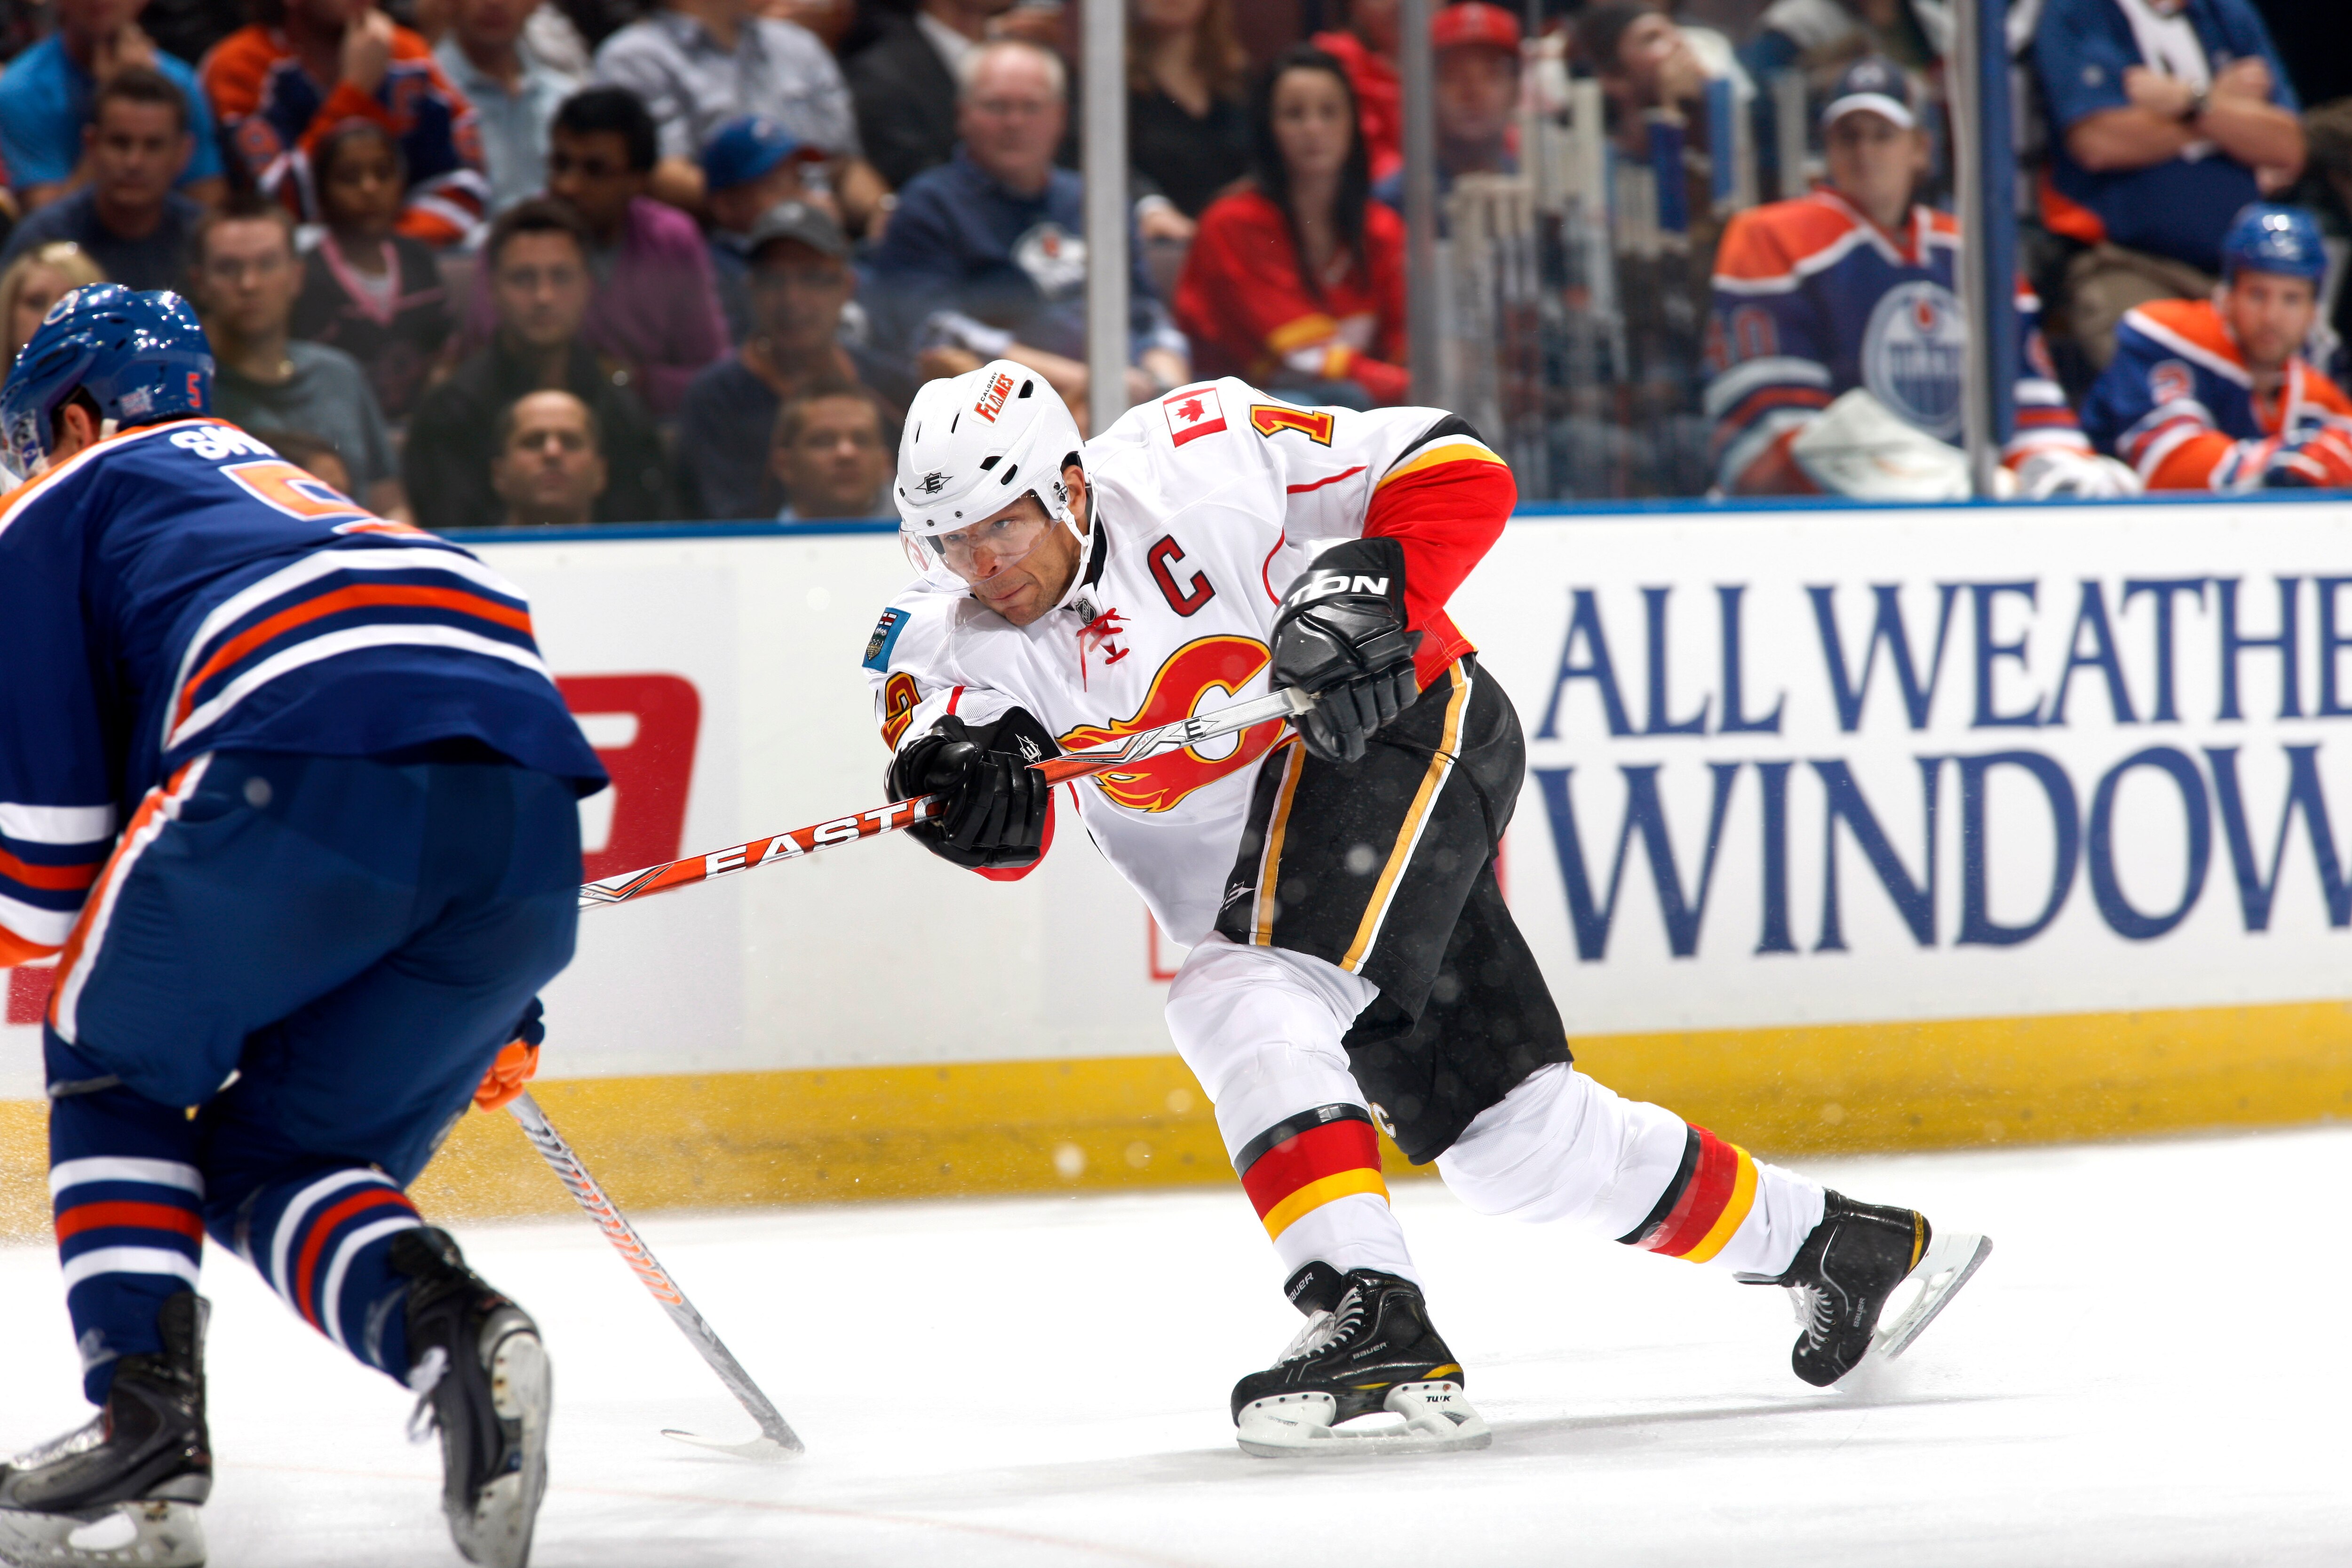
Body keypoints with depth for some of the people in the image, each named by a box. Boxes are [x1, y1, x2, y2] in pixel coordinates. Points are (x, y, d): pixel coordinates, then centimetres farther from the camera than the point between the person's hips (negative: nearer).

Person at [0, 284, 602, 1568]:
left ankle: (144, 1424, 2)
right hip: (533, 808, 6)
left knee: (116, 1065, 19)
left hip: (312, 764, -6)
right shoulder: (300, 493, 42)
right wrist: (498, 1012, 42)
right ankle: (452, 1333, -12)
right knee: (275, 1155, 18)